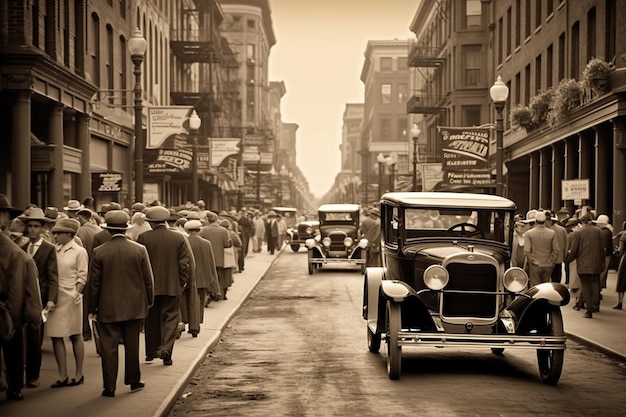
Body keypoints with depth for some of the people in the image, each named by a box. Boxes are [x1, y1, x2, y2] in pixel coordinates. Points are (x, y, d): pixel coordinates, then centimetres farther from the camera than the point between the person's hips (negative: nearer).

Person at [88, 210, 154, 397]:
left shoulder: (99, 252, -8)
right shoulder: (140, 250, -4)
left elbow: (94, 283, -3)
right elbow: (148, 280, 1)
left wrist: (92, 308, 5)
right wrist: (149, 302, 13)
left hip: (108, 308, -2)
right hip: (134, 307, 2)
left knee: (109, 347, 3)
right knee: (132, 344, 15)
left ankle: (109, 387, 4)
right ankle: (133, 380, 24)